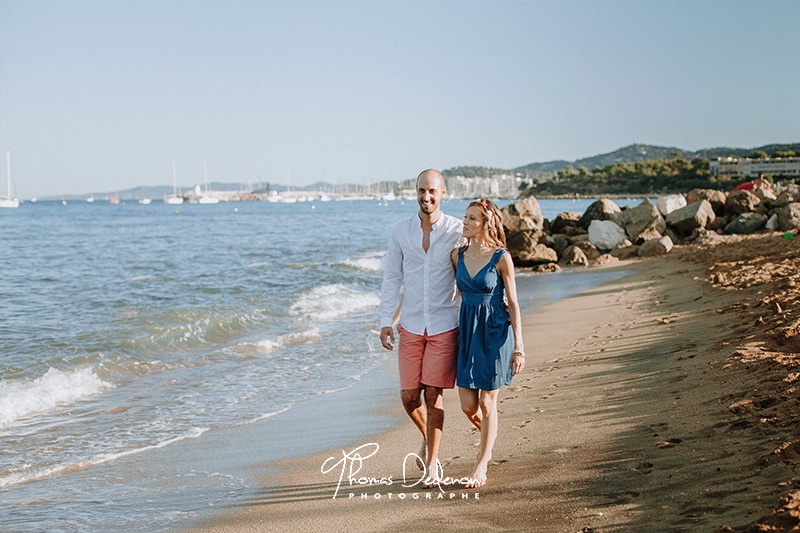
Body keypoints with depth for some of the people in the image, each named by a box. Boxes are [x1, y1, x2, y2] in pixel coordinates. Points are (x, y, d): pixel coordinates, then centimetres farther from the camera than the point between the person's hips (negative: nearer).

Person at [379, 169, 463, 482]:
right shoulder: (400, 231, 3)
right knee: (409, 396, 4)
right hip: (411, 325, 3)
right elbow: (391, 278, 8)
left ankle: (432, 462, 10)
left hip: (445, 326, -2)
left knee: (433, 395, -3)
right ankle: (428, 437, 34)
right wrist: (385, 321, 2)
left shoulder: (457, 231, -4)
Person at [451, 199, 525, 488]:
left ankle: (481, 466, 16)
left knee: (487, 402, 2)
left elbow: (513, 303, -7)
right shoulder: (457, 255, 3)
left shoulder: (501, 258, -10)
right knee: (468, 405, 5)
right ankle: (490, 436, 39)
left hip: (495, 333, -4)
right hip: (467, 331, 5)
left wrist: (518, 347, -9)